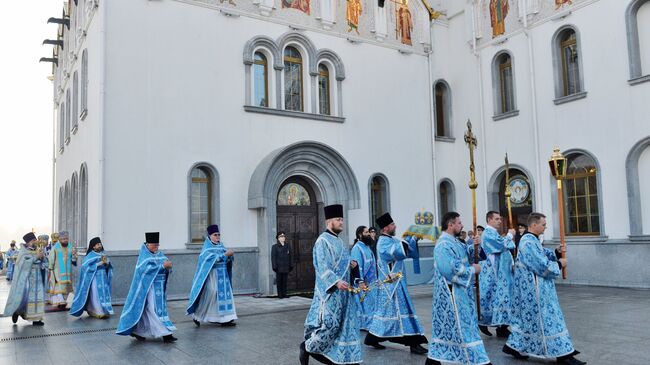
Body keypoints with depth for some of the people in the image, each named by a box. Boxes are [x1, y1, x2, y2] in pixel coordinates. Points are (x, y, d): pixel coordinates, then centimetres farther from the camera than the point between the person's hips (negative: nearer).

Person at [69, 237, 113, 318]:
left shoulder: (103, 254, 10)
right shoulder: (90, 256, -6)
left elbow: (108, 266, 10)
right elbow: (87, 266, -16)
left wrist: (106, 262, -13)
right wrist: (100, 263, -19)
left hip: (103, 278, 6)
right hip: (94, 278, -6)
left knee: (104, 293, 5)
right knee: (96, 294, -6)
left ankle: (105, 311, 9)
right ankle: (98, 312, -5)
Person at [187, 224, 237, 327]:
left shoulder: (221, 245, 12)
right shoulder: (207, 247, -5)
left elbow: (226, 260, 9)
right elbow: (213, 258, -20)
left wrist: (229, 255, -12)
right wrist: (225, 254, -24)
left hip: (223, 274, 6)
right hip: (212, 275, -6)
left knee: (225, 294, 2)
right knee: (210, 294, -6)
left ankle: (225, 319, 5)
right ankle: (197, 316, 13)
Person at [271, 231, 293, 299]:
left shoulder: (287, 247, 11)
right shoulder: (275, 247, -1)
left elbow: (290, 256, 13)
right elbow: (273, 257, -4)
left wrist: (291, 265, 7)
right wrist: (274, 266, -11)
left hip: (286, 267, 4)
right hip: (279, 267, -4)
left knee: (285, 281, 7)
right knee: (279, 281, 0)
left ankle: (284, 294, 14)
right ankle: (280, 295, 6)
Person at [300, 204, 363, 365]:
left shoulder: (339, 241, 16)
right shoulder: (323, 241, -11)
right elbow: (322, 267, -20)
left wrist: (353, 265, 3)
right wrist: (336, 281, -32)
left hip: (344, 291, 9)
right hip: (330, 291, -9)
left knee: (345, 323, 9)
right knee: (329, 323, -10)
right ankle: (307, 347, 10)